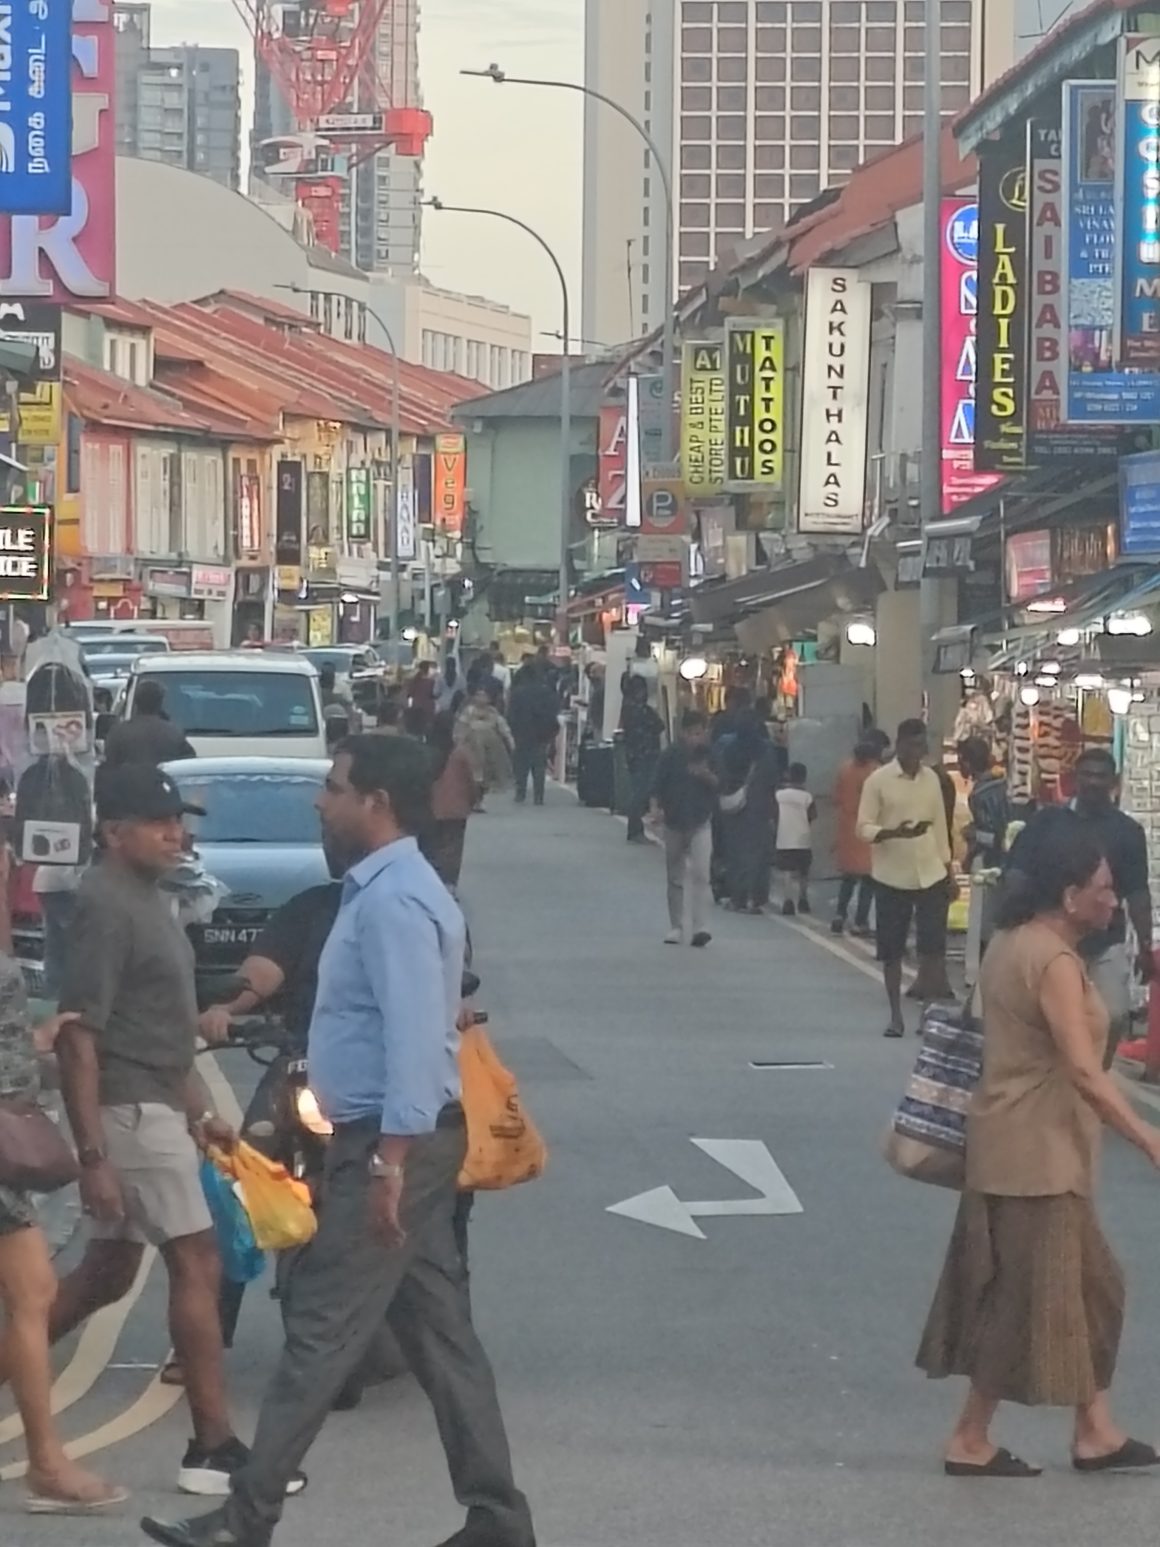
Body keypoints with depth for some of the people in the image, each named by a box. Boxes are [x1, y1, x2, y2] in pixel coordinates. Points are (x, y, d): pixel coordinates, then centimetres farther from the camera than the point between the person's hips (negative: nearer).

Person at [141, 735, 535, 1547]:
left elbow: (413, 1032, -24)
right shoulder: (389, 888, 16)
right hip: (399, 1137, 10)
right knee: (441, 1336, 10)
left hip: (390, 1140, -10)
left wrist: (390, 1159, -27)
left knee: (322, 1331, -6)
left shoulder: (393, 900, -17)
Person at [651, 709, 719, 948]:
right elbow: (658, 784, -3)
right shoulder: (670, 756, -3)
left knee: (700, 873, -15)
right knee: (675, 877, 10)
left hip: (701, 822, -1)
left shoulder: (709, 756, -1)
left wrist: (706, 775, -19)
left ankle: (699, 928, -20)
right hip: (674, 821, 1)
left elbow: (718, 784, 2)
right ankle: (676, 927, 21)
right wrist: (655, 805, -21)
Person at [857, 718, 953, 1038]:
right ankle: (896, 1015, 13)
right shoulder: (878, 780, -6)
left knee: (934, 945, -3)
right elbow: (864, 828, -9)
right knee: (892, 950, 3)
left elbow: (940, 825, 13)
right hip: (892, 876, -3)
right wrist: (894, 832, -26)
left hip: (930, 874, 3)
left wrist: (947, 865, 11)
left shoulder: (931, 778, 7)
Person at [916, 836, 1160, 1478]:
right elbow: (1083, 1073, -28)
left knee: (1090, 1284, 15)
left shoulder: (1013, 942, 8)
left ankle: (1095, 1433, 21)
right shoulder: (1055, 962, -21)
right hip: (1035, 1153, -10)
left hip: (1028, 1148, 10)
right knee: (1028, 1297, -1)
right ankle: (970, 1441, 8)